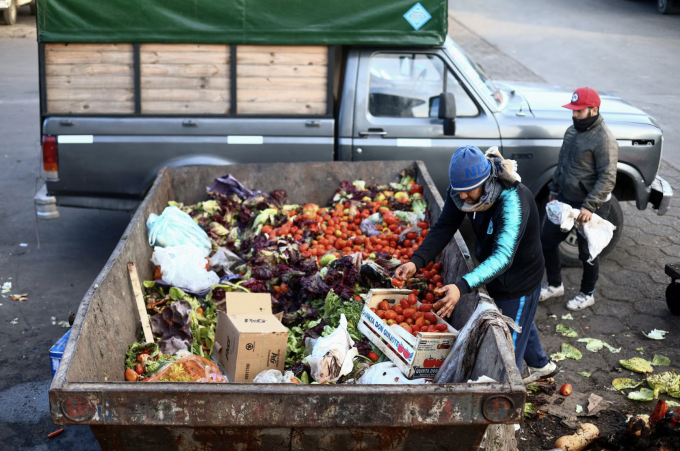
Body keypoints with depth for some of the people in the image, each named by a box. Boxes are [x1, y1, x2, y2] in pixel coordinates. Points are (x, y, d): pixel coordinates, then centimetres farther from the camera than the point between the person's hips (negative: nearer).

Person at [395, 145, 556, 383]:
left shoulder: (513, 201, -40)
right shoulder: (464, 186, -18)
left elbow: (503, 256, -48)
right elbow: (443, 228, -16)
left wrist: (462, 287, -61)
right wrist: (416, 261, -32)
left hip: (520, 281, -8)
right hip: (495, 276, 8)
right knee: (521, 324, 31)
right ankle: (542, 365, 57)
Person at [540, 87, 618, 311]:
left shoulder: (604, 139, -21)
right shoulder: (572, 131, 6)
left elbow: (607, 179, -24)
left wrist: (589, 207, -29)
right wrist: (555, 189, 20)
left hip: (591, 206, -8)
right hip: (565, 200, 8)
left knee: (587, 252, 7)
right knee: (547, 240, 12)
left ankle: (587, 294, 28)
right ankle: (555, 285, 32)